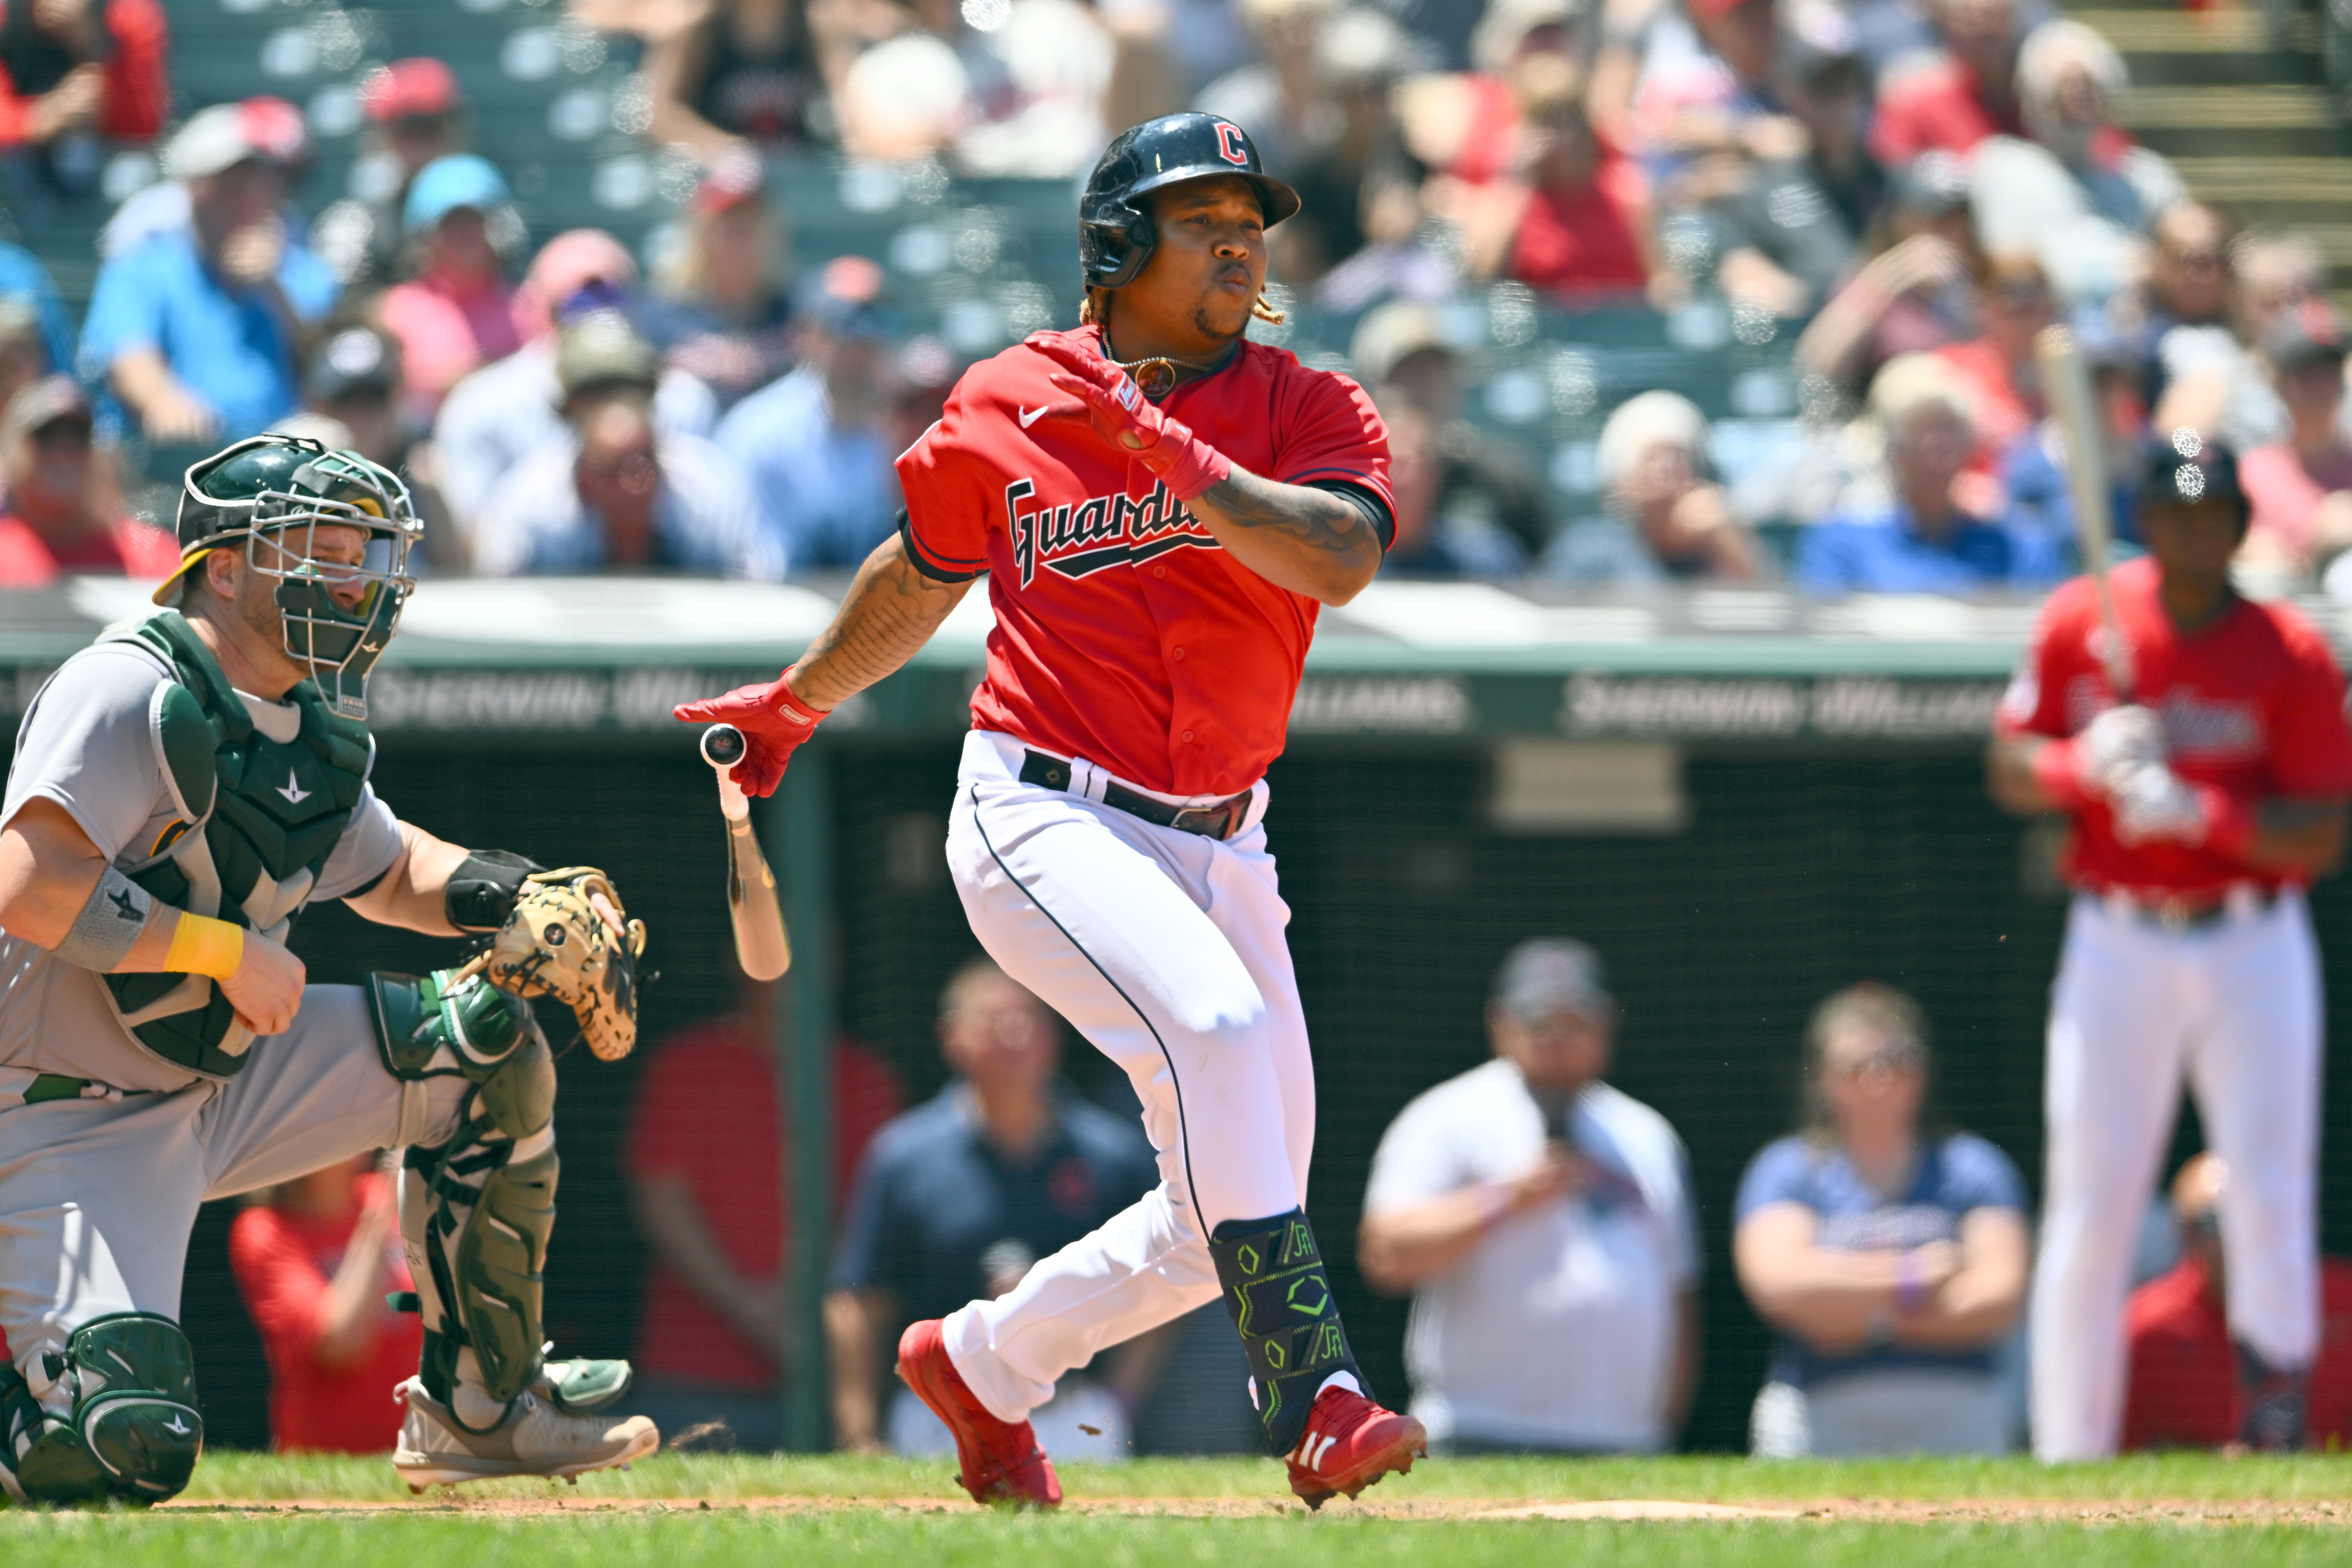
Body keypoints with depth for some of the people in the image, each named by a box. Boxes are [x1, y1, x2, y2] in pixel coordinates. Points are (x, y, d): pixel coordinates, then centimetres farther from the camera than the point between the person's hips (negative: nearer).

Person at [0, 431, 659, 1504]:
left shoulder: (319, 730, 7)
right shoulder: (128, 693, -20)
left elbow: (386, 869, 25)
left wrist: (506, 895, 4)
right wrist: (229, 951, -25)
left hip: (222, 1076, 9)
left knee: (487, 1044, 0)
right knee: (131, 1450, -26)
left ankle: (479, 1408, 11)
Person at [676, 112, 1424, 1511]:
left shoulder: (1311, 412, 2)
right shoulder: (1007, 408, 2)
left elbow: (1341, 558, -19)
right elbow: (923, 571, 22)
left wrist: (1175, 457, -27)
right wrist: (798, 701, 35)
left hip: (1221, 843, 4)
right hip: (1044, 813, -4)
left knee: (1226, 1218, 6)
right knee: (1216, 1023, -32)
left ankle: (983, 1366, 30)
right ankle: (1315, 1400, -38)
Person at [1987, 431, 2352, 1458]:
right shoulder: (2079, 626, 1)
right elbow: (2010, 771, 7)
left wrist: (2198, 810, -25)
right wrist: (2086, 765, -14)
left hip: (2253, 948, -1)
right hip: (2116, 945, 1)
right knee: (2086, 1213, 0)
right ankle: (2069, 1462, 6)